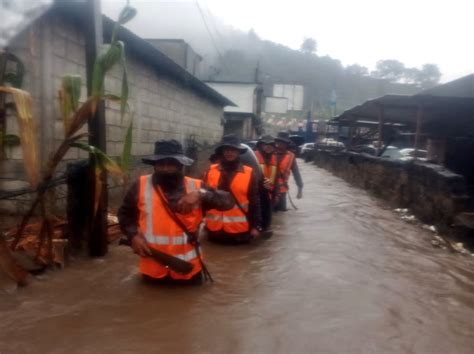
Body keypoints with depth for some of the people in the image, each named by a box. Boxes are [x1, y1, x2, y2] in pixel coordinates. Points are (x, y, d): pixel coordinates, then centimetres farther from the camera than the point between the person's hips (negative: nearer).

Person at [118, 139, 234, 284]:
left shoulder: (196, 186, -6)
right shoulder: (141, 186, -4)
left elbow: (228, 201, -14)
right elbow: (124, 214, 9)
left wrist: (200, 194, -31)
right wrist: (133, 235, -9)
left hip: (188, 269, 0)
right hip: (152, 269, 1)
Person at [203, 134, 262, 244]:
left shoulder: (249, 173, -5)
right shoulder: (211, 171, 0)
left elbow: (254, 202, -3)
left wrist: (256, 226, -4)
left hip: (240, 230, -2)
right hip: (214, 229, 2)